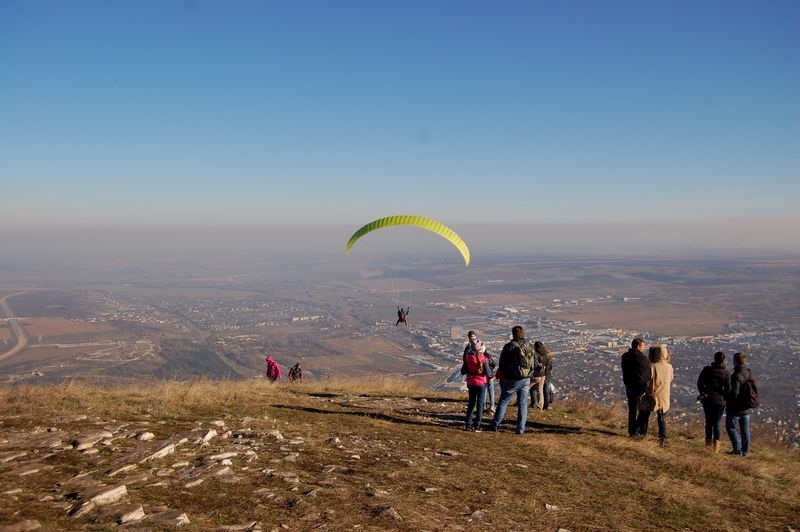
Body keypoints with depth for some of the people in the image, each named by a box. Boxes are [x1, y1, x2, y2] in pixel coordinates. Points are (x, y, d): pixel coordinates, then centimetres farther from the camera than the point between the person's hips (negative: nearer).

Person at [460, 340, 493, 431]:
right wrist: (491, 376, 7)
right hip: (481, 383, -3)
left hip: (471, 383, 3)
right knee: (480, 404, 7)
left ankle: (468, 424, 14)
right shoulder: (483, 359, -15)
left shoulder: (468, 357, -5)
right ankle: (477, 425, 5)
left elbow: (463, 372, -2)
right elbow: (488, 373, -14)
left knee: (471, 403, 16)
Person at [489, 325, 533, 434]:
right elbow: (532, 364, 9)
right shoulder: (529, 347, 4)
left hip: (512, 379, -4)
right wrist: (528, 376, 14)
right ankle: (521, 429, 8)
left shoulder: (509, 346, -10)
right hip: (526, 380, 4)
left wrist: (503, 376, 9)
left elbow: (502, 364, -5)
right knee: (522, 404, 8)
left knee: (503, 402, 5)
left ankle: (495, 425, 8)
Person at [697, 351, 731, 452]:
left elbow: (699, 383, 1)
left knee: (709, 421, 17)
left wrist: (703, 393, 16)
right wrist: (725, 397, 10)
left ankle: (708, 441, 26)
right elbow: (728, 389, -9)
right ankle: (716, 445, 2)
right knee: (717, 422, 6)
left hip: (707, 399, 2)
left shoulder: (707, 369, -5)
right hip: (719, 400, -2)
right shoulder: (726, 373, -10)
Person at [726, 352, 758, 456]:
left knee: (731, 428, 6)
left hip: (735, 408, -8)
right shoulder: (751, 374, 4)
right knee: (745, 429, 15)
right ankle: (745, 451, 19)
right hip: (747, 408, 8)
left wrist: (727, 401, -8)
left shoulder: (736, 376, -23)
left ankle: (738, 450, 2)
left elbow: (734, 393, -24)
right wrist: (750, 402, 18)